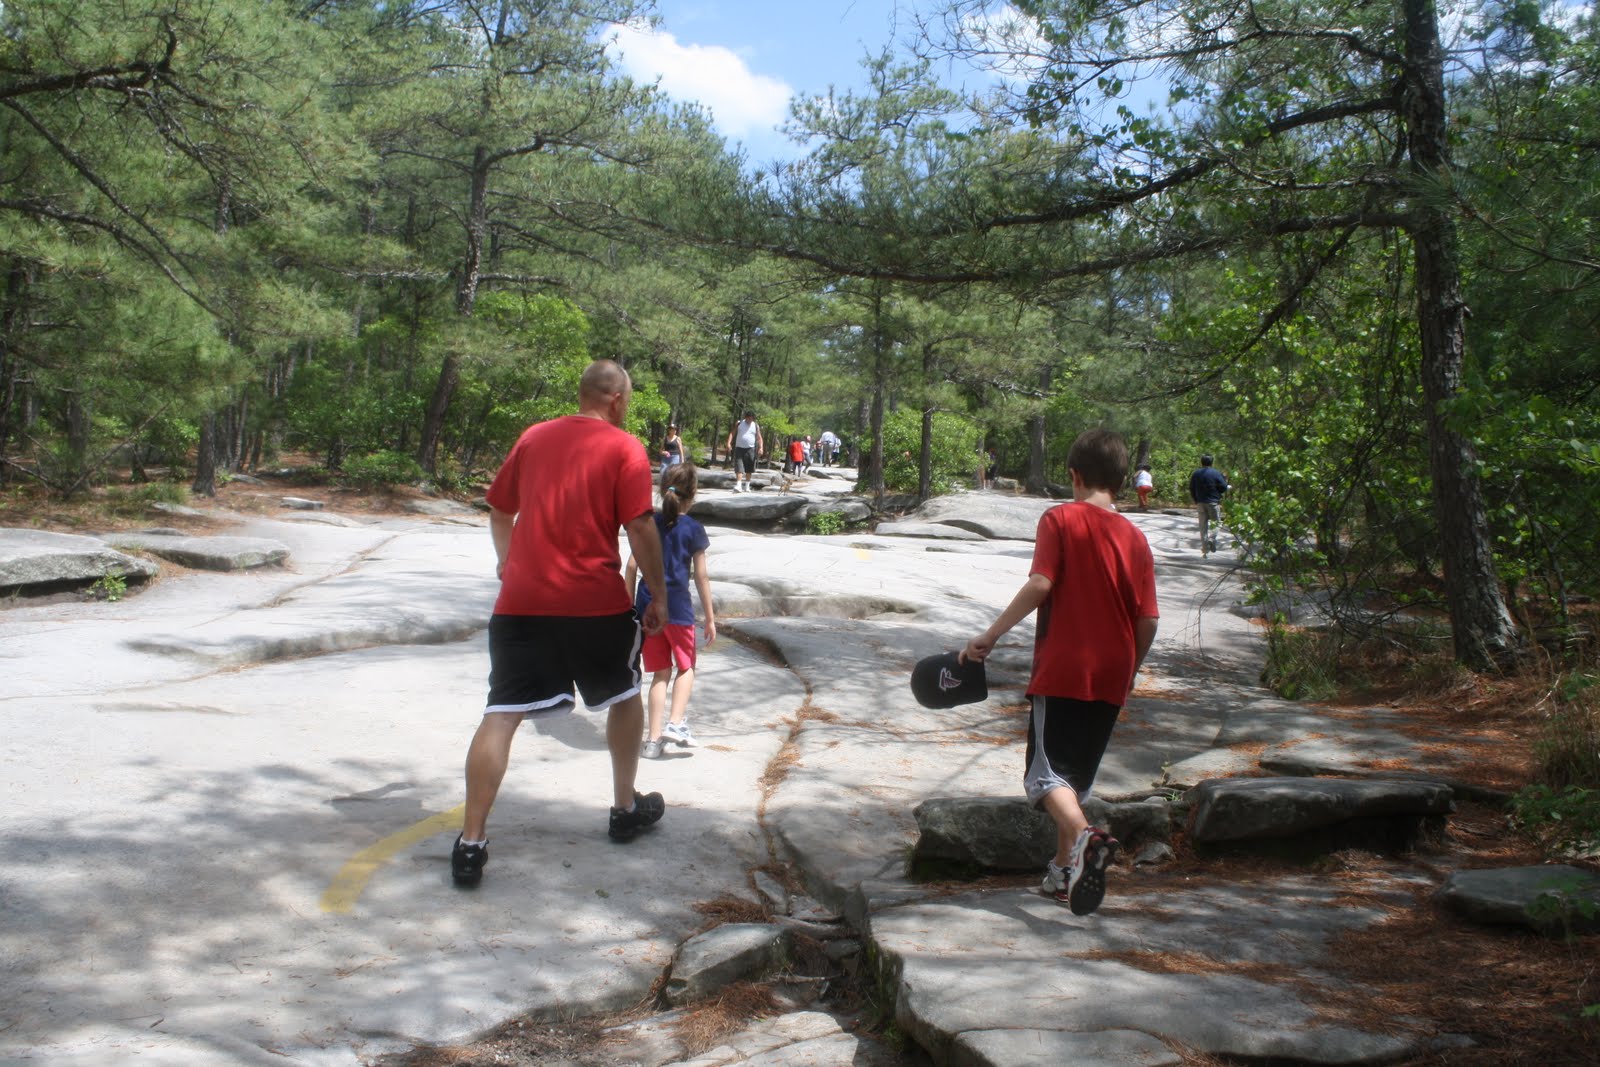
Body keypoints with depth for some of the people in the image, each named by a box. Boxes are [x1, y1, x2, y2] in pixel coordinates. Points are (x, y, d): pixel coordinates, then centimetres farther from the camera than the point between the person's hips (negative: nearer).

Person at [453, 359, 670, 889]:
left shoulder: (533, 437, 12)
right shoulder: (625, 448, -1)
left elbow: (499, 511, 22)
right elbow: (640, 528, -9)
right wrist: (659, 597, 0)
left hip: (521, 601, 3)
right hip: (597, 603, -2)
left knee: (501, 715, -1)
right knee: (625, 694, 21)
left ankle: (471, 844, -6)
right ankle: (626, 808, 32)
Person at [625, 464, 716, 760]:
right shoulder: (693, 529, -4)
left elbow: (632, 567, 3)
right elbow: (701, 576, -3)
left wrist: (629, 606, 12)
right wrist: (710, 617, 3)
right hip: (678, 609, -3)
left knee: (660, 673, 12)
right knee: (685, 667, 15)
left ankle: (653, 738, 8)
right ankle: (676, 723, -5)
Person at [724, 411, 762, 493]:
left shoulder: (756, 426, 7)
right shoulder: (739, 424, 5)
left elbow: (759, 438, 4)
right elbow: (732, 433, 3)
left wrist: (761, 448, -11)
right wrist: (729, 443, -12)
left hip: (750, 449, 1)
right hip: (739, 448, -1)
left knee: (749, 469, 8)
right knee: (739, 468, -12)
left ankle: (746, 486, 21)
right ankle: (738, 486, -20)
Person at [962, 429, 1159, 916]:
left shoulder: (1060, 519, -5)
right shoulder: (1135, 537, 6)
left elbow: (1040, 585, -18)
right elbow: (1147, 620, 3)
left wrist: (991, 635, -13)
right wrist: (1128, 671, 17)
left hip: (1062, 670, -5)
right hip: (1110, 678, 5)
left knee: (1047, 773, -5)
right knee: (1076, 775, 19)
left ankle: (1085, 837, -32)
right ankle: (1064, 870, 25)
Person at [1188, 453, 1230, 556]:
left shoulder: (1195, 474, 5)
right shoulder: (1216, 473, -7)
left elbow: (1191, 490, 7)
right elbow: (1223, 487, -6)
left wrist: (1196, 501, 18)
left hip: (1200, 502, 3)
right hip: (1213, 502, -3)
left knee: (1203, 525, 7)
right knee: (1215, 521, 7)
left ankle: (1204, 547, 5)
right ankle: (1212, 538, -18)